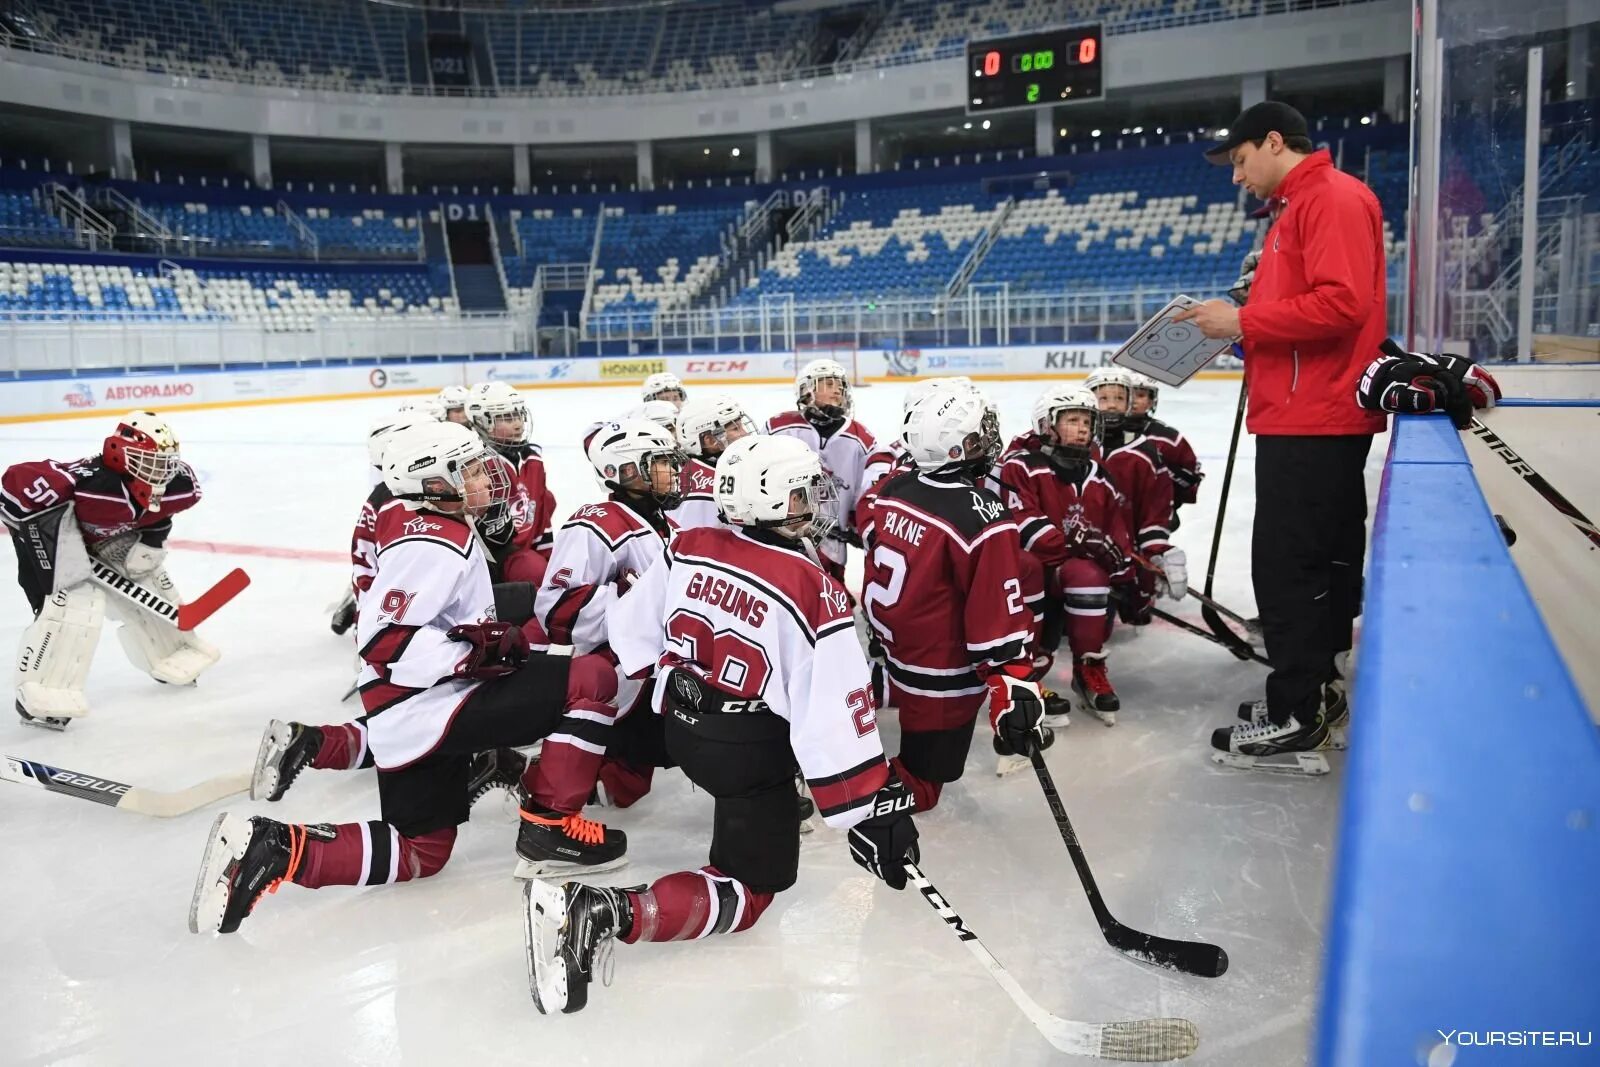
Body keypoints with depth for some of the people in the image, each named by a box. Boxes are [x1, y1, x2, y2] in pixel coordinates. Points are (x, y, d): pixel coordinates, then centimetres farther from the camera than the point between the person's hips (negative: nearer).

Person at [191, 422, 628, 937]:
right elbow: (387, 641, -24)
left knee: (421, 853, 21)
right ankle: (549, 827, -9)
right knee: (593, 678, -14)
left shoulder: (433, 525, 14)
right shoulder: (436, 544, -17)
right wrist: (480, 653, -25)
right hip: (426, 709, -10)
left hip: (424, 707, 10)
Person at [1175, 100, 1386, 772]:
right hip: (1310, 417, 11)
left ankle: (1296, 715, -1)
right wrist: (1241, 321, 8)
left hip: (1312, 421, -11)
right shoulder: (1298, 206, 21)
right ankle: (1316, 688, 24)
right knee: (1321, 558, 14)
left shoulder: (1333, 197, -11)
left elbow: (1342, 303, -22)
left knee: (1286, 562, -8)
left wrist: (1244, 321, -16)